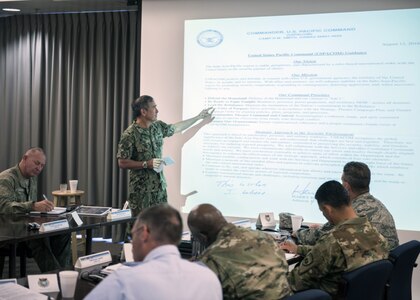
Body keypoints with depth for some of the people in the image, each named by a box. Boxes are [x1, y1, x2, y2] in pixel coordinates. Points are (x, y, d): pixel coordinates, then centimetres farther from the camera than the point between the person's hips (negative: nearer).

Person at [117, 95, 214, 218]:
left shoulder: (158, 127, 6)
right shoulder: (130, 135, -15)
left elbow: (176, 127, 25)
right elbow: (122, 163, -14)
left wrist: (199, 117, 29)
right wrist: (147, 164, -20)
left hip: (160, 186, 6)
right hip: (141, 190, -6)